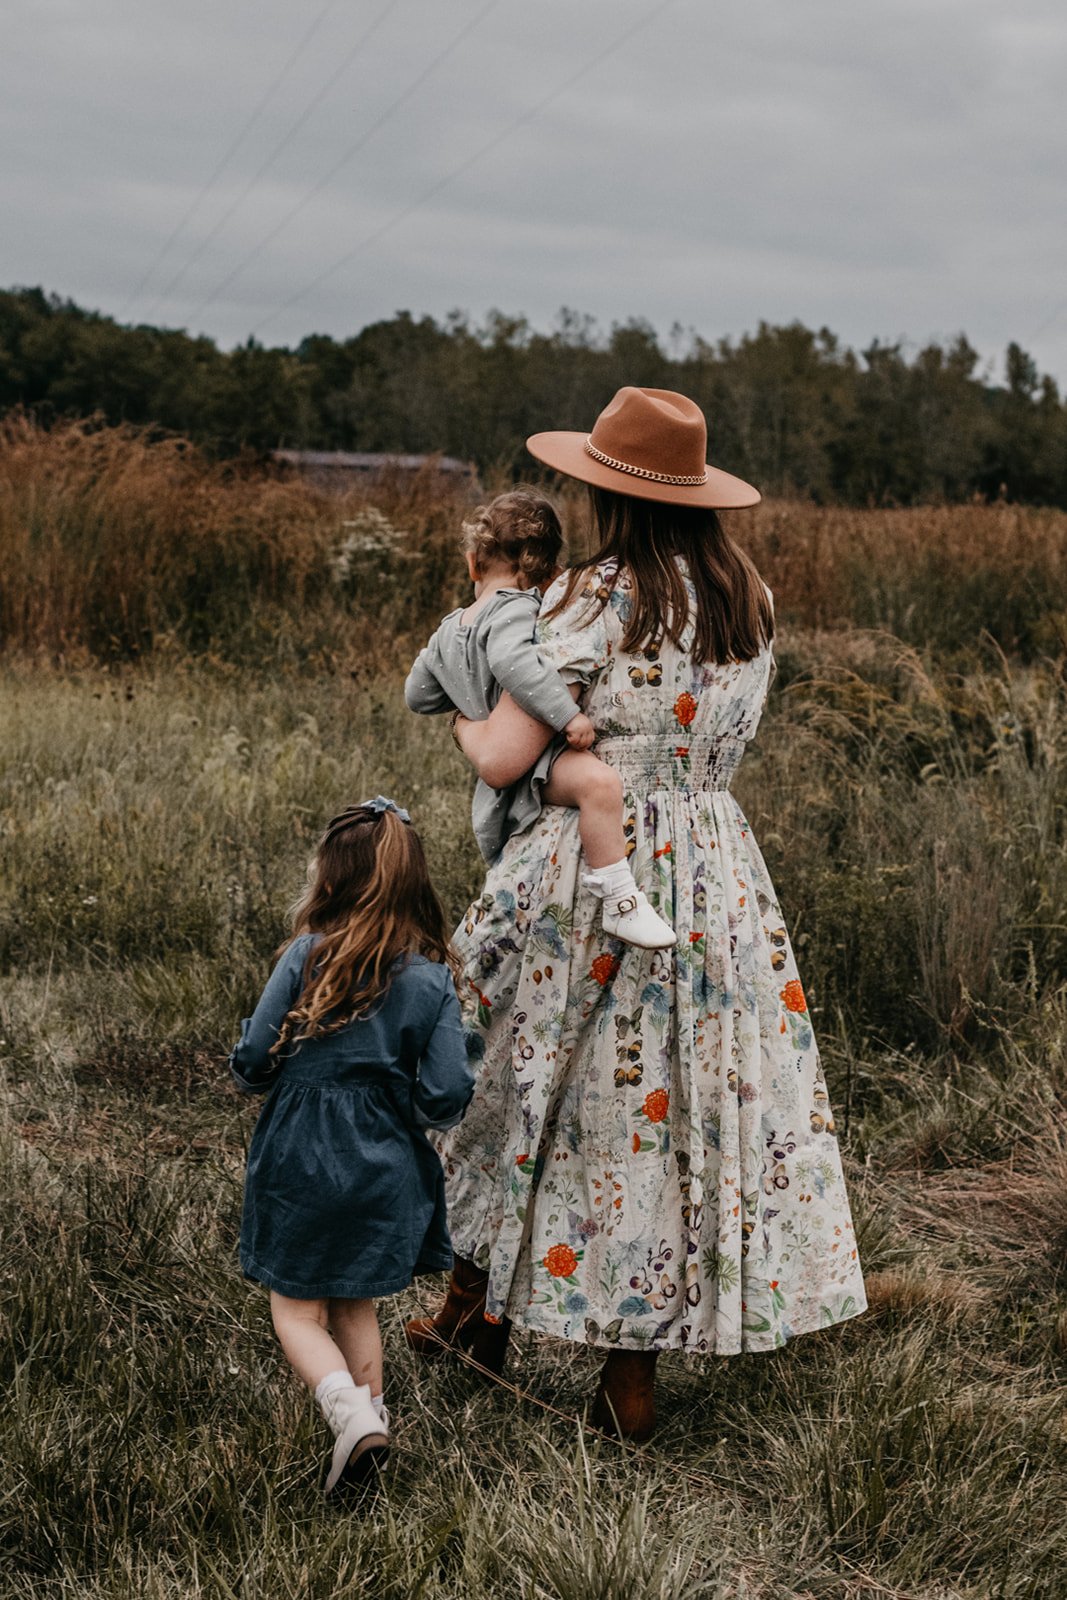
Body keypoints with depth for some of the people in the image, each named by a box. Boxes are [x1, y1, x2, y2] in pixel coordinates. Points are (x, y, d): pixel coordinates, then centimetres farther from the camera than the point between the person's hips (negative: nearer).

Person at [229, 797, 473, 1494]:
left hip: (301, 1160, -2)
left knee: (297, 1309, 10)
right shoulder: (433, 980, -9)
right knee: (356, 1305, 23)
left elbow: (252, 1062, -11)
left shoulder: (308, 955, -14)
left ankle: (352, 1415, -10)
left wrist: (257, 1067, 12)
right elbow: (445, 1098, -12)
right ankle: (371, 1412, 29)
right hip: (387, 1172, 3)